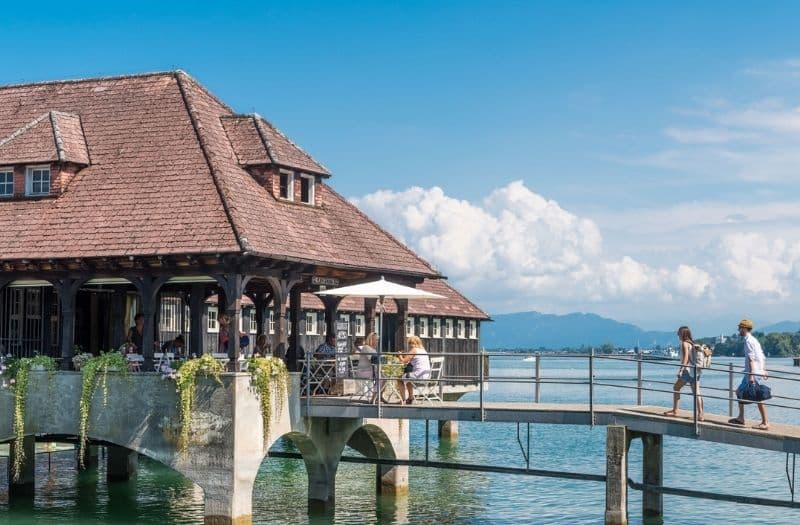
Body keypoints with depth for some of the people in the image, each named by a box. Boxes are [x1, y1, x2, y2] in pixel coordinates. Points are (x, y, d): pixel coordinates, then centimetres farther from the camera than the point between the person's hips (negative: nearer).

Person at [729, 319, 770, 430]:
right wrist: (764, 371, 23)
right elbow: (762, 357, 20)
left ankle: (765, 423, -8)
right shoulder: (753, 340, 18)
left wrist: (751, 374, -25)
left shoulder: (748, 341, -12)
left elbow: (751, 359, -20)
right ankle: (740, 418, 20)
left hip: (754, 373, -11)